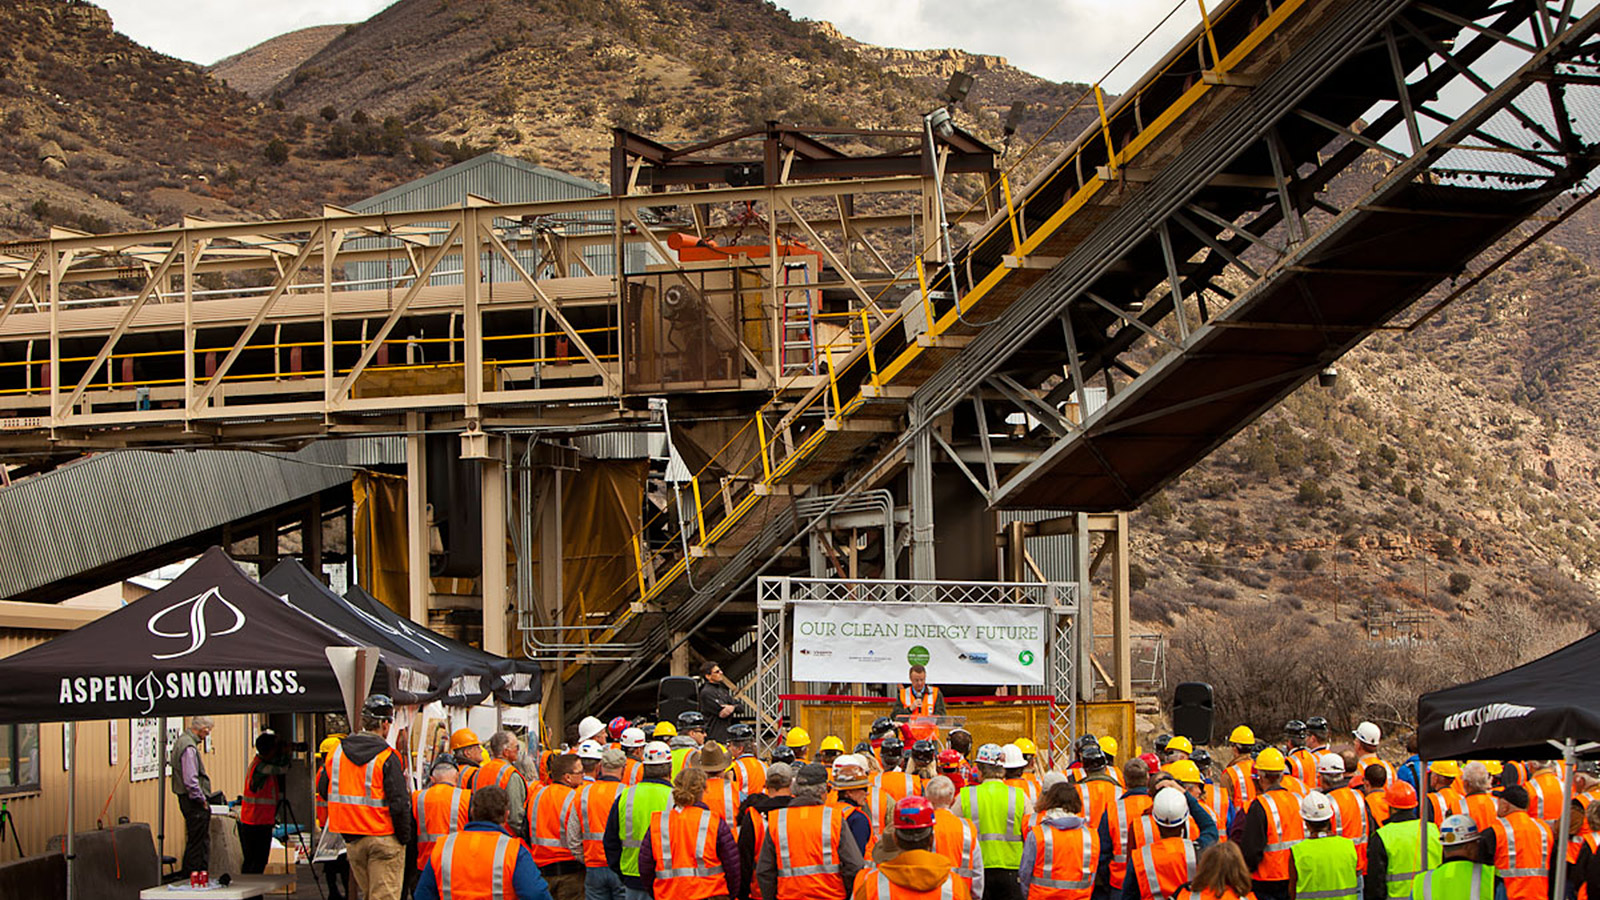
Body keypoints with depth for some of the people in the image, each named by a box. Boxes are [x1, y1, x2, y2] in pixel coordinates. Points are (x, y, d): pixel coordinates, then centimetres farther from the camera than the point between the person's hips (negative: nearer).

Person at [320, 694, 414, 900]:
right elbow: (399, 804, -15)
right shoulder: (387, 757, -14)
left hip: (351, 838, 6)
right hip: (384, 837, -6)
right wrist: (404, 837, -5)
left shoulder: (337, 751, 4)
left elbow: (323, 789, 14)